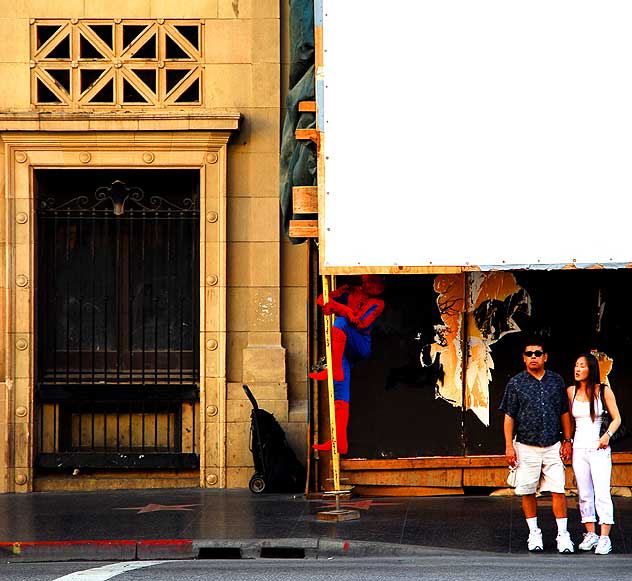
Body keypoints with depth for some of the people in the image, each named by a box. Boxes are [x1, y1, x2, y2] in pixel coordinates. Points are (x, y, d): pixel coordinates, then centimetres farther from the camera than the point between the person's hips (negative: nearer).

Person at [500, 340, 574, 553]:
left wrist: (567, 441, 8)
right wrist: (509, 446, -4)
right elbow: (509, 416, 2)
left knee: (558, 491, -6)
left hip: (553, 447, 1)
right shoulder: (516, 383, 3)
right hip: (526, 447, -1)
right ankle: (534, 533, 15)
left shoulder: (556, 381, 9)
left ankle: (563, 535, -1)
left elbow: (564, 413, 13)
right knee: (527, 492, 3)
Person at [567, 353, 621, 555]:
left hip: (599, 448, -3)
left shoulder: (603, 390, -2)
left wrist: (607, 435, -14)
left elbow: (616, 418, 2)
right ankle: (590, 534, 14)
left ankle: (604, 538, -9)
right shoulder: (571, 392, 6)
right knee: (584, 494, 6)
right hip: (579, 449, 4)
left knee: (602, 493, -9)